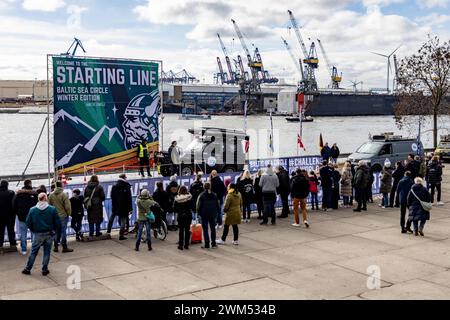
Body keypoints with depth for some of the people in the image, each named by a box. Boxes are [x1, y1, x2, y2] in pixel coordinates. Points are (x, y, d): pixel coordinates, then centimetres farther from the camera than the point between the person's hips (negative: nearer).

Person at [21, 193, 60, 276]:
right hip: (49, 234, -1)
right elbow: (58, 222, -9)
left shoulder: (32, 210, -7)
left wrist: (33, 230, 13)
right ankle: (45, 270, 14)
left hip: (37, 234, 1)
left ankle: (28, 269, 17)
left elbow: (28, 223, -3)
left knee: (33, 252, 13)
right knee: (47, 252, 10)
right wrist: (54, 230, 9)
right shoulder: (52, 209, -11)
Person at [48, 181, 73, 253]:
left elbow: (49, 205, 7)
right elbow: (67, 206, -15)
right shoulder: (64, 195, -15)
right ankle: (64, 247, 5)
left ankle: (55, 246, 19)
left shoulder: (51, 195, 0)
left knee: (56, 231, 14)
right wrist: (69, 213, 1)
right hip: (63, 215, -5)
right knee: (63, 231, 1)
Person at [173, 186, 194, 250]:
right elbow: (193, 207, -6)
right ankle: (186, 245, 11)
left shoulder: (177, 199, -9)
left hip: (180, 216, 0)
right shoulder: (189, 197, -9)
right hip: (188, 215, 0)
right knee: (187, 230, 9)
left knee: (181, 230, 6)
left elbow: (174, 209, -4)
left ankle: (181, 245, 6)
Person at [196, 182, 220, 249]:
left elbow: (199, 206, -7)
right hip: (213, 214, 3)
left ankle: (207, 244, 2)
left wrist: (199, 213, 5)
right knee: (213, 229, 12)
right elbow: (218, 205, 7)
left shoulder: (201, 195, -10)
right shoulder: (214, 195, 2)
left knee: (205, 230, 2)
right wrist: (217, 212, 17)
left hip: (204, 215, -3)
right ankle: (213, 244, 15)